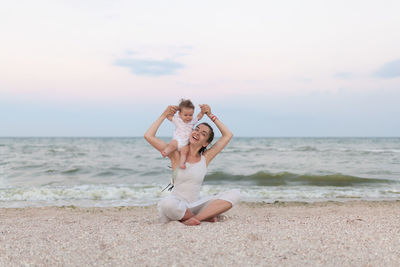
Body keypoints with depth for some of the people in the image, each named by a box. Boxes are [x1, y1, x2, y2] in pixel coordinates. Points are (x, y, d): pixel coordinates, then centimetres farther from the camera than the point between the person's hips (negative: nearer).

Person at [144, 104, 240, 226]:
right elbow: (148, 136, -8)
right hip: (177, 206, -3)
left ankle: (195, 218, -24)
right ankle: (206, 217, -15)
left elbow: (228, 135, 11)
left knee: (235, 194, -14)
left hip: (196, 205, 3)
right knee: (167, 203, -41)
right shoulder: (176, 155, -1)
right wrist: (164, 115, -2)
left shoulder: (205, 158, 7)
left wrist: (211, 115, 8)